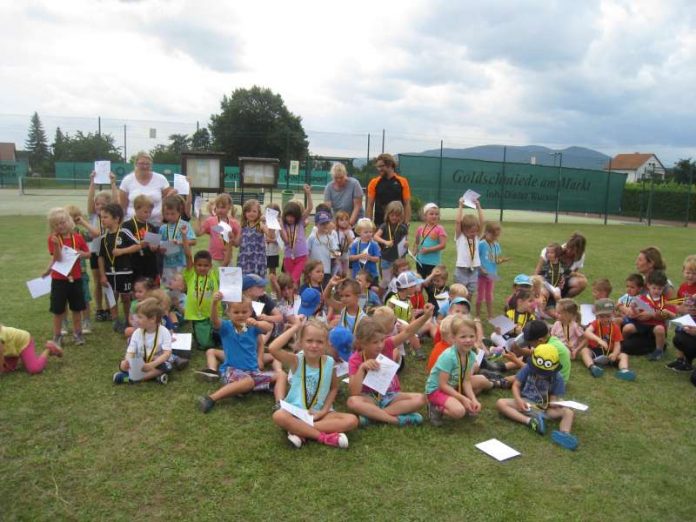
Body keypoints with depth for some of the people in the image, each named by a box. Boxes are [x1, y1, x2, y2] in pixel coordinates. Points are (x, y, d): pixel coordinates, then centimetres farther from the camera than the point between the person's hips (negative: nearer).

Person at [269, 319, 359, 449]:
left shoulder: (329, 362, -3)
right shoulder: (296, 361, -10)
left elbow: (334, 388, 10)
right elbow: (272, 349, -28)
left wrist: (324, 410, -6)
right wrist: (295, 328, -22)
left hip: (320, 413, 3)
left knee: (352, 420, -21)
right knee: (279, 416, -35)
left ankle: (300, 431, -23)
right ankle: (324, 437, -26)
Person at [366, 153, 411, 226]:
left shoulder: (402, 182, 1)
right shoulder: (374, 183, 3)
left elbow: (407, 204, 1)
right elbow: (370, 205, 3)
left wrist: (406, 223, -7)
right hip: (379, 223, 1)